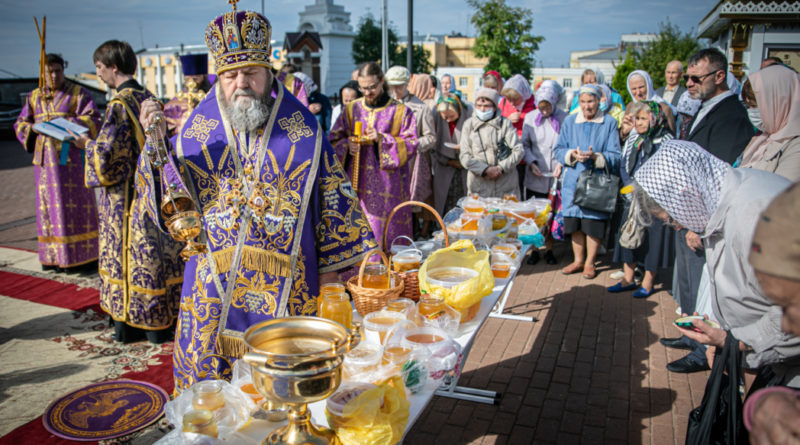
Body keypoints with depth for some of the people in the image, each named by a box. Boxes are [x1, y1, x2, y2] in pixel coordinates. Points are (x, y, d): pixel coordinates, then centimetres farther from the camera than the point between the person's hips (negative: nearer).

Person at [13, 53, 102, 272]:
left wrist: (69, 122, -21)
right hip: (45, 158, 4)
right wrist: (34, 127, -6)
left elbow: (93, 120, -6)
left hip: (71, 156, -4)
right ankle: (52, 255, 12)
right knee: (48, 204, 5)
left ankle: (80, 254, 3)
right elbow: (20, 124, 16)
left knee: (74, 204, -3)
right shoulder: (34, 96, 15)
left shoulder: (78, 93, 3)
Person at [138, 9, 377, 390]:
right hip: (215, 279, 2)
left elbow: (332, 196, 2)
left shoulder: (302, 128, 1)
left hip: (287, 282, -1)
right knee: (211, 377, 11)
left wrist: (330, 265, 0)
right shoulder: (199, 127, 5)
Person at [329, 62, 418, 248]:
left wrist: (382, 139, -15)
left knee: (385, 231, -3)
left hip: (387, 188, -2)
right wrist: (347, 145, -10)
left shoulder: (400, 111, 4)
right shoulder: (351, 109, 12)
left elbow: (410, 145, -2)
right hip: (357, 185, 2)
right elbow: (333, 140, 12)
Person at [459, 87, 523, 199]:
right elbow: (464, 156, 0)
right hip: (479, 184, 0)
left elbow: (518, 150, 0)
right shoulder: (469, 125, 5)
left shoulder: (504, 123, 3)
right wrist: (485, 170, -11)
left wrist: (501, 167, -10)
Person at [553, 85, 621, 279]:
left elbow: (615, 156, -5)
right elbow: (559, 150, 6)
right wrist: (572, 154, -14)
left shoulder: (609, 123, 0)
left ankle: (589, 262, 18)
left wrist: (596, 156, -23)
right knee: (575, 224, 9)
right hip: (573, 181, 3)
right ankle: (578, 260, 26)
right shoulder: (570, 121, 8)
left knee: (593, 224, 2)